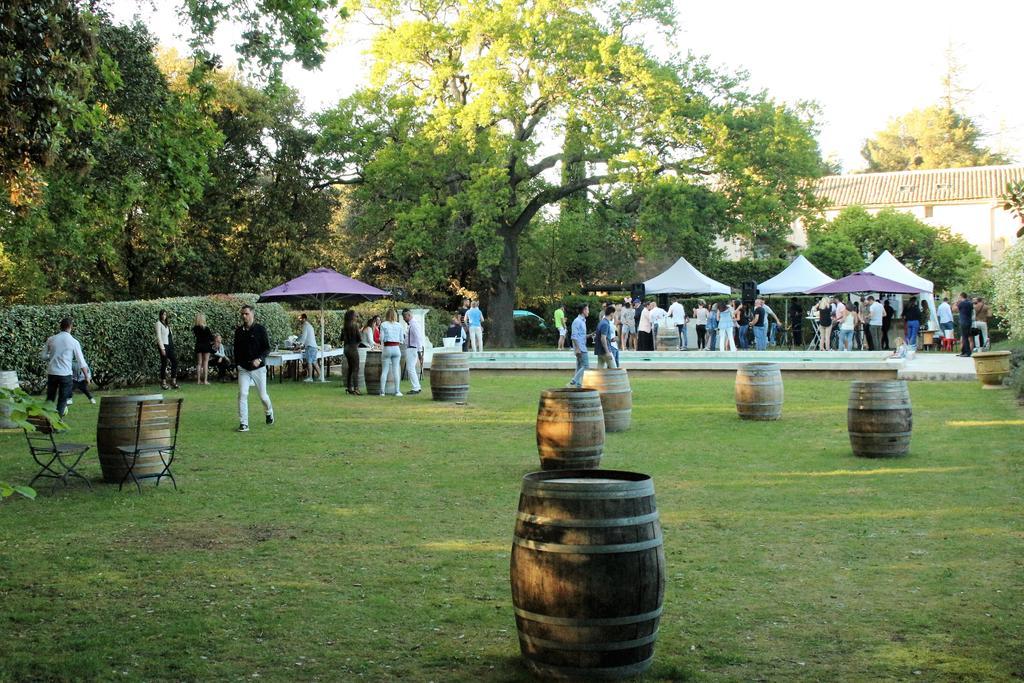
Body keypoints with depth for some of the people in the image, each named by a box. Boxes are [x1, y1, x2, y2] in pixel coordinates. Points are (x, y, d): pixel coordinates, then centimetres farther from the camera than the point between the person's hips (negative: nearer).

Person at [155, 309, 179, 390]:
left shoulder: (167, 324, 17)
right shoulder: (159, 323, -5)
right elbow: (159, 336, -11)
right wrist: (162, 348, -16)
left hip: (169, 345, 7)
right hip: (163, 345, -7)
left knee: (175, 361, 2)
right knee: (164, 364, -3)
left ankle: (173, 381, 8)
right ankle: (163, 382, 3)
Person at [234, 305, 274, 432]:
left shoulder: (260, 329, -7)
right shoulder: (238, 331, 4)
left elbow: (267, 348, -9)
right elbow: (236, 349, 14)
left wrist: (259, 359, -24)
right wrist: (237, 363, 10)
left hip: (258, 368, -2)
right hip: (243, 369, 2)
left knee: (263, 395, 7)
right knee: (242, 394, -10)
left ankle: (269, 412, 38)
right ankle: (243, 424, -7)